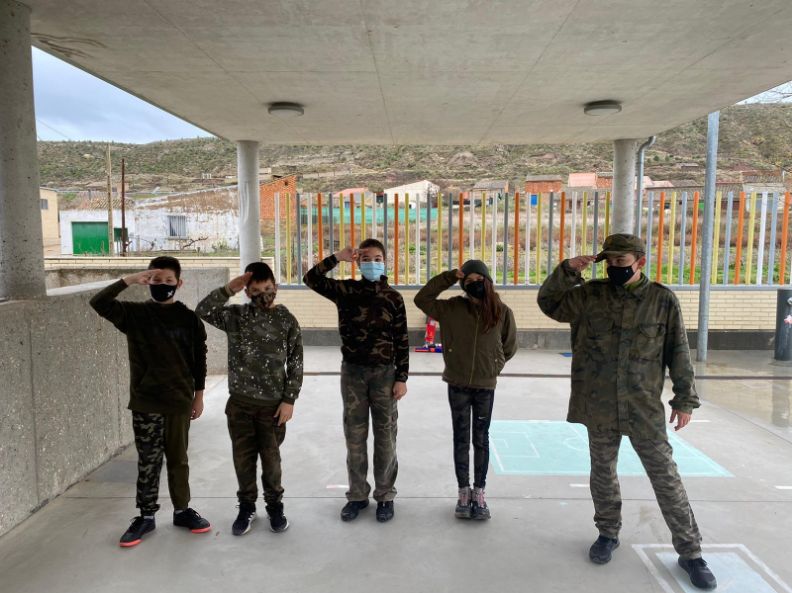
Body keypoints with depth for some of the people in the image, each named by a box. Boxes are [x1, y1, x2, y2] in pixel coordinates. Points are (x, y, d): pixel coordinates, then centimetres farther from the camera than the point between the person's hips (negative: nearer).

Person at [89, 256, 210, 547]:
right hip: (145, 403, 0)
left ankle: (182, 510, 29)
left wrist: (199, 396, 5)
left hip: (180, 401, 0)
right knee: (148, 462, 10)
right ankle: (146, 516, 26)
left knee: (178, 460, 13)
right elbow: (98, 303, -18)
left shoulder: (189, 319, -2)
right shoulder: (134, 314, -3)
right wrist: (128, 280, -27)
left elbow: (199, 360, 4)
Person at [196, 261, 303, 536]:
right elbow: (202, 311, -14)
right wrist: (228, 289, -20)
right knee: (243, 457, 12)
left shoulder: (287, 320, -3)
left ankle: (275, 506, 28)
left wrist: (289, 400, -8)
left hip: (272, 404, -1)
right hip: (239, 402, 2)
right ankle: (246, 506, 29)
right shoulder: (236, 315, 0)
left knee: (271, 457, 9)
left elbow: (295, 364, -3)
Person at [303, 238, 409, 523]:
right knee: (354, 436, 10)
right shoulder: (346, 290, 1)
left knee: (385, 437, 7)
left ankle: (385, 495, 23)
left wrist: (402, 378, -4)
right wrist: (337, 257, -16)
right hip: (352, 372, 1)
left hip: (384, 373, -1)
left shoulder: (393, 297, -1)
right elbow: (311, 278, -10)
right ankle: (357, 495, 25)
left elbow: (402, 341, -1)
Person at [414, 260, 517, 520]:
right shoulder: (453, 308, -4)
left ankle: (479, 493, 21)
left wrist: (492, 367, 7)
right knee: (461, 438, 10)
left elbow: (509, 347, 8)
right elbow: (422, 299, -9)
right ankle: (464, 492, 21)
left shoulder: (502, 312, -5)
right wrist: (449, 277, -12)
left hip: (485, 386, 0)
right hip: (457, 385, 0)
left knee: (481, 439, 9)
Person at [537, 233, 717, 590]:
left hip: (645, 408, -2)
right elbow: (548, 301, 2)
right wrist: (567, 271, -13)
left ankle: (690, 551, 23)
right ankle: (608, 534, 36)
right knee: (603, 472, 15)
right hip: (599, 407, 2)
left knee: (665, 477, 6)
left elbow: (678, 352, 1)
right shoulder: (589, 296, 0)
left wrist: (685, 399, 2)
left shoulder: (662, 300, -3)